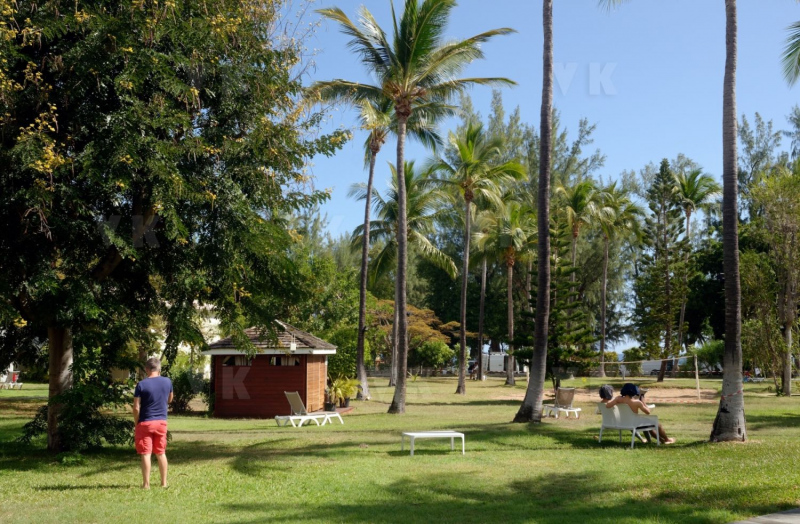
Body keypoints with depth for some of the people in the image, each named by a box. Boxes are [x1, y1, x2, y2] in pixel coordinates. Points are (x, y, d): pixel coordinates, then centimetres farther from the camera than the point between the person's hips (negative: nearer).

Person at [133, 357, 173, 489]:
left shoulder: (141, 384, -11)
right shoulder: (167, 382, 1)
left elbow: (136, 408, -11)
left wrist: (136, 424, 1)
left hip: (145, 423, -4)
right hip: (161, 422, 4)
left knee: (145, 454, 0)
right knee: (161, 453, 13)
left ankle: (146, 484, 1)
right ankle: (164, 482, 18)